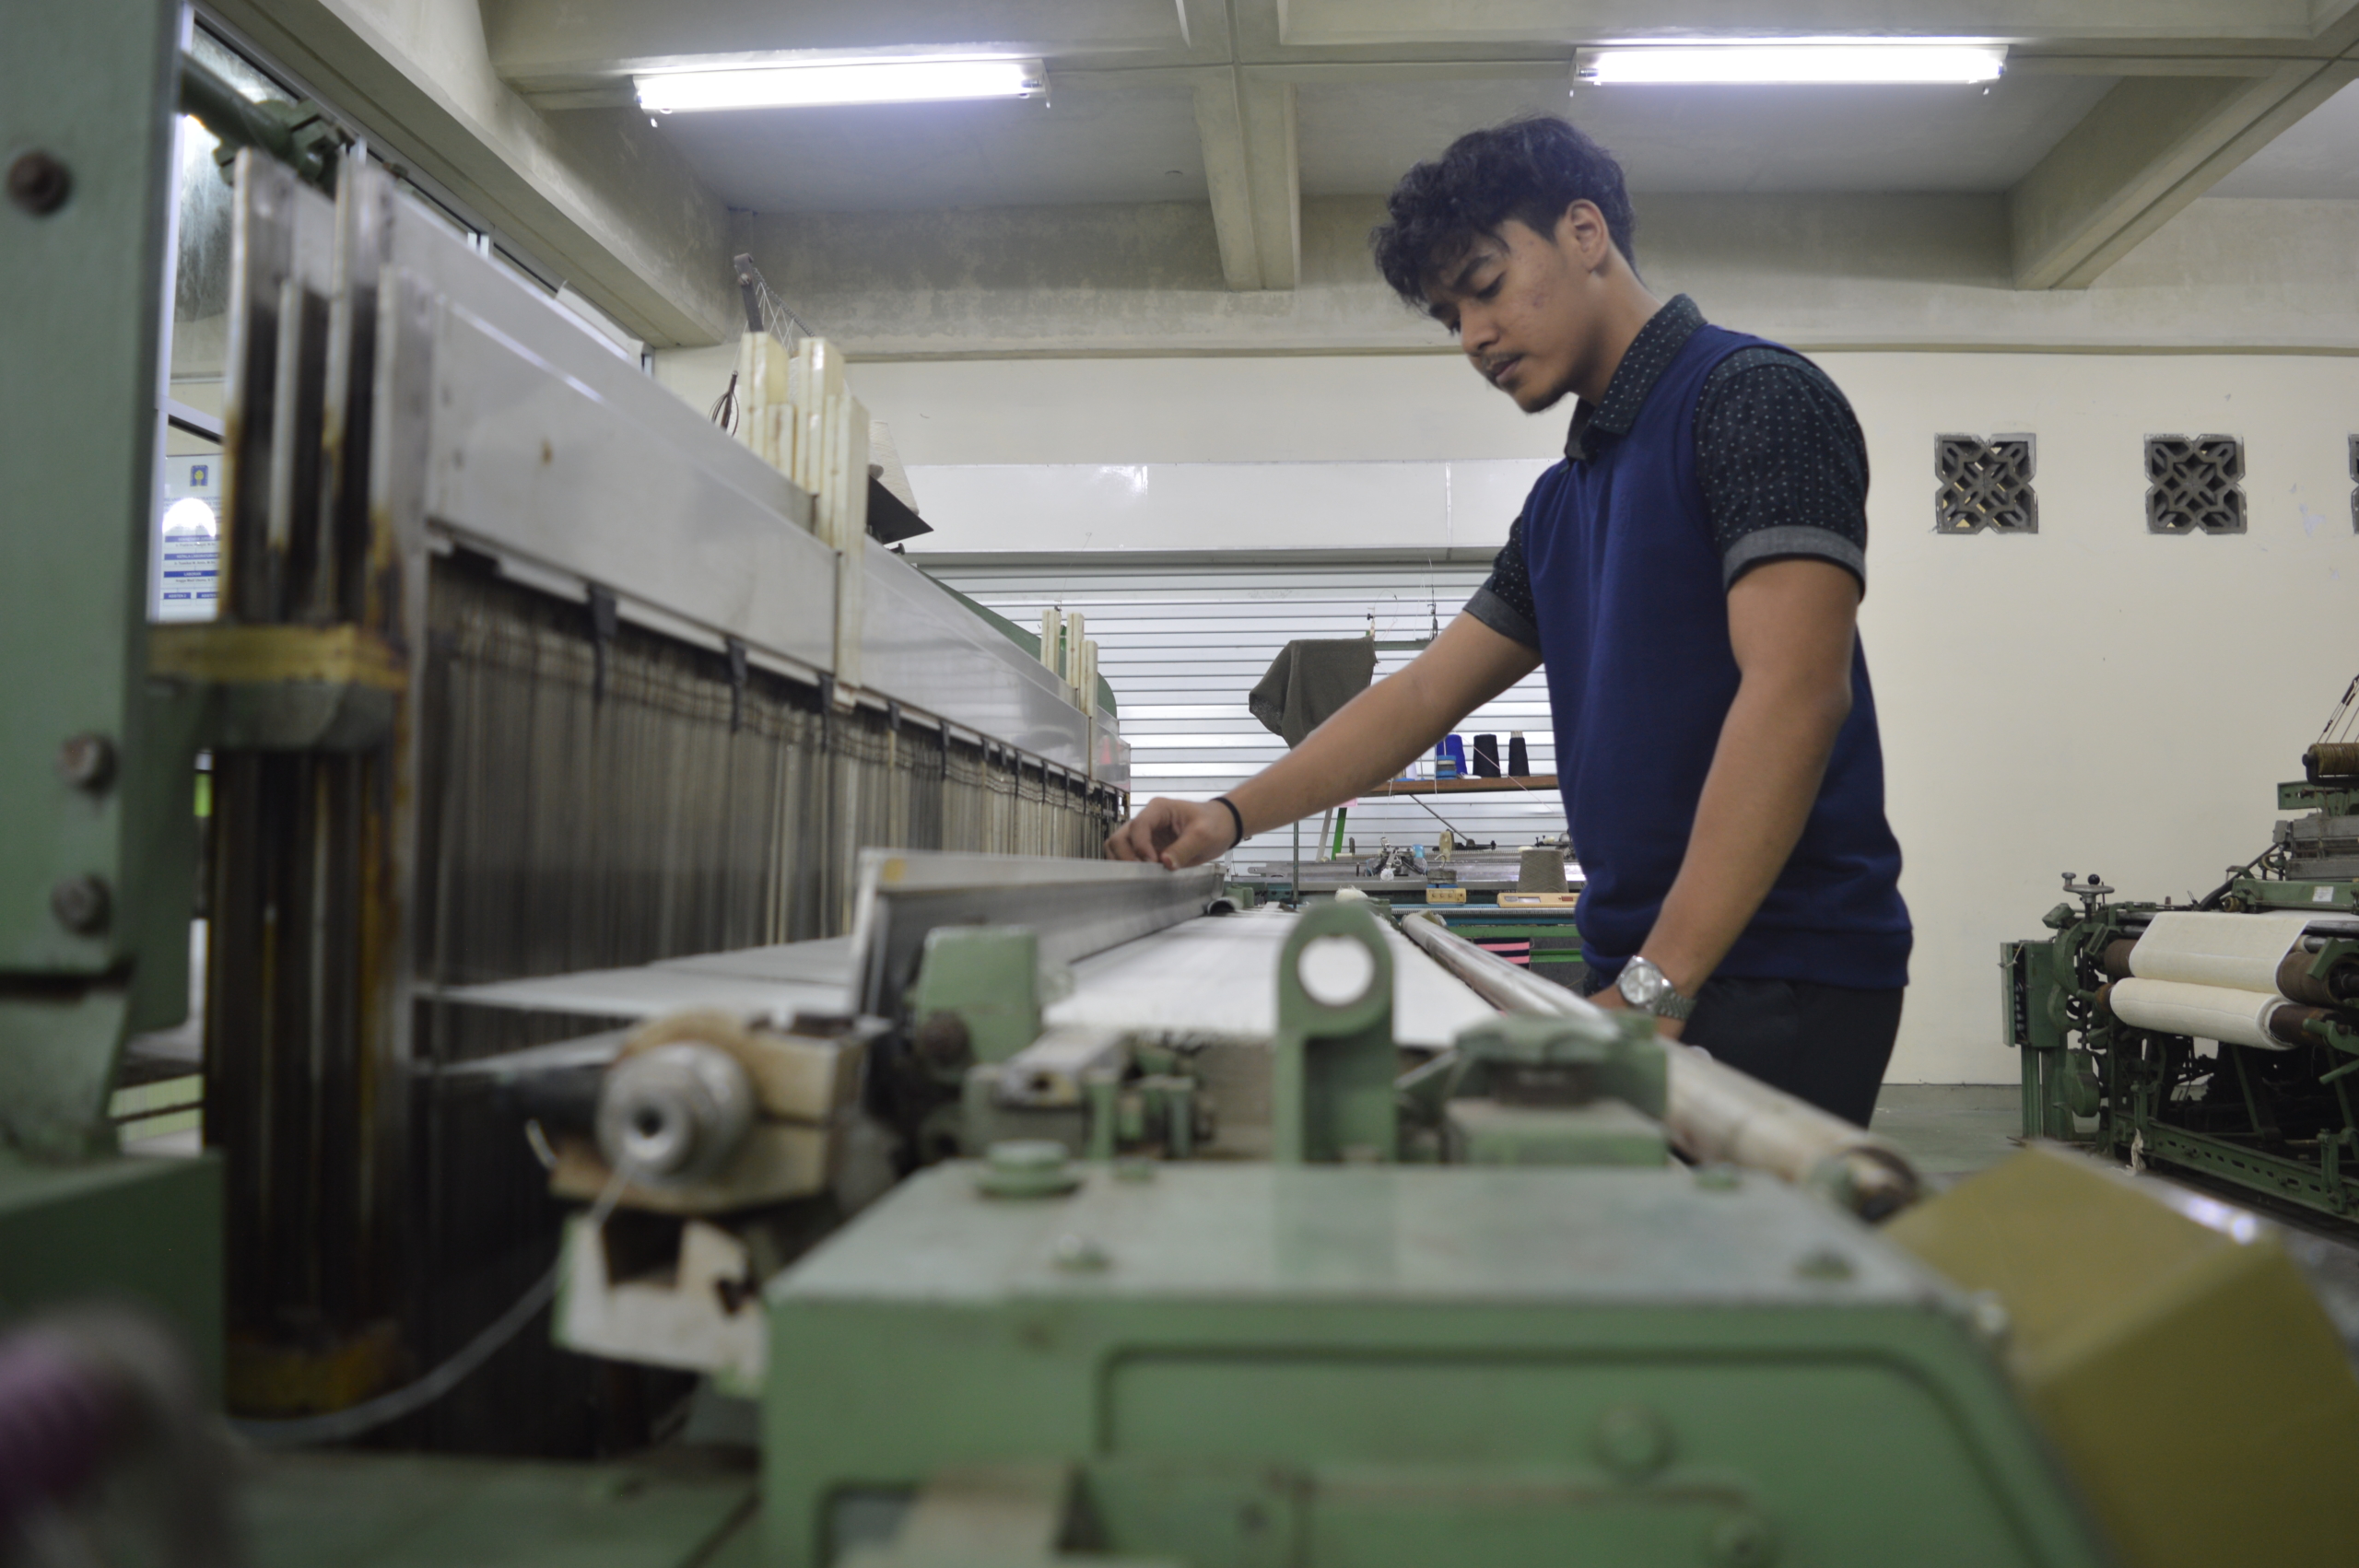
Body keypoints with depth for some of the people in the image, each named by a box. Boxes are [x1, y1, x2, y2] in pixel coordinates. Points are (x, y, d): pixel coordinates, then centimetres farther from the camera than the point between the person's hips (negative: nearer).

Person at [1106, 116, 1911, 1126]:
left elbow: (1793, 694, -20)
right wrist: (1233, 815, 8)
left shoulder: (1756, 398, -9)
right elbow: (1425, 694, 18)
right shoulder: (1565, 496, 17)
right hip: (1636, 968, 7)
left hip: (1775, 982, -7)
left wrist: (1657, 988, -25)